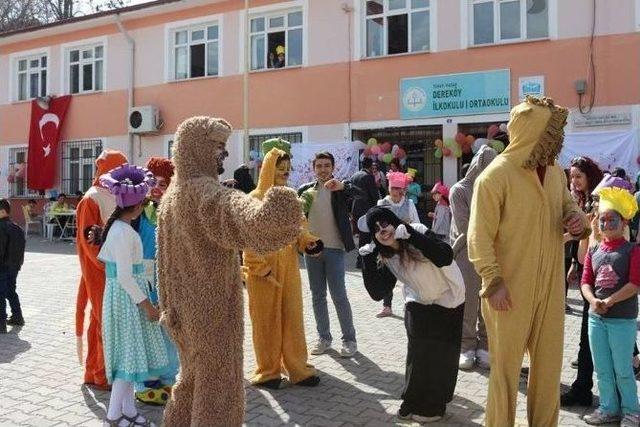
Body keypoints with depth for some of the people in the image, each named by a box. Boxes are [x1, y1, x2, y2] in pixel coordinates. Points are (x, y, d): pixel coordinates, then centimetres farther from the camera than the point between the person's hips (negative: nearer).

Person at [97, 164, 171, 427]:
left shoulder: (115, 226, 8)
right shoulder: (125, 232, -21)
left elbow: (101, 256, 19)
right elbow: (125, 277, -23)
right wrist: (146, 304, -19)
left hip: (121, 295, 10)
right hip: (126, 296, -10)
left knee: (128, 353, 15)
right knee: (129, 354, -1)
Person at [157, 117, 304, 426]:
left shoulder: (171, 195, 9)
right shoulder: (205, 191, -21)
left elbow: (164, 259, 14)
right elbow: (245, 223, -44)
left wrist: (169, 306, 20)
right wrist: (274, 216, -63)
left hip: (186, 309, 9)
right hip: (214, 310, -9)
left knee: (193, 378, 26)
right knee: (218, 389, 5)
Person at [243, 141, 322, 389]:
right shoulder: (255, 198, -9)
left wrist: (308, 242, -4)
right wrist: (261, 268, -15)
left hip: (289, 266, 5)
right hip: (264, 269, -5)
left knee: (293, 318, 9)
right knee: (267, 320, 5)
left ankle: (297, 368, 19)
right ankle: (268, 371, 18)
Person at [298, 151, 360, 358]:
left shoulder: (340, 188, -2)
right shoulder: (305, 189, 8)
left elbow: (361, 193, -20)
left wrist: (342, 186, -38)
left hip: (334, 248, -4)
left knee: (339, 296, -3)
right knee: (317, 296, 11)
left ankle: (349, 339, 10)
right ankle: (323, 337, 22)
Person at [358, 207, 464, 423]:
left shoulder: (418, 232, -24)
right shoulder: (386, 259, -7)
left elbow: (445, 258, -39)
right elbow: (377, 293, -14)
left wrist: (411, 235, -44)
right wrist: (367, 261, -21)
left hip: (448, 301, -4)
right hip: (418, 303, 4)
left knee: (441, 354, 2)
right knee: (417, 353, 2)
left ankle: (433, 406, 21)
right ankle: (415, 402, 24)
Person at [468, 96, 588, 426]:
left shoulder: (555, 172, 6)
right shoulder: (496, 176, -16)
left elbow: (567, 205, 22)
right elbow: (479, 237, -15)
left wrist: (578, 219, -2)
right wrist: (493, 282, -19)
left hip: (550, 288, 7)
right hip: (510, 291, -6)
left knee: (549, 362, 16)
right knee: (506, 364, 6)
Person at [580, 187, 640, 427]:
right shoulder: (593, 252, 8)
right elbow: (586, 282, 4)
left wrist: (609, 301, -19)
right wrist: (593, 301, -15)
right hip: (595, 318, 5)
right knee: (602, 369, 13)